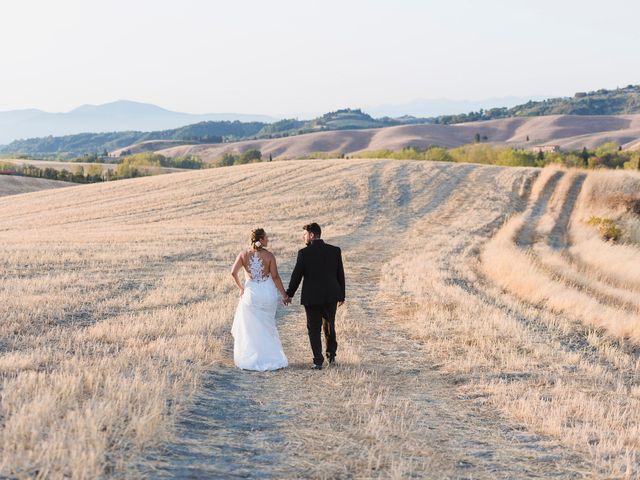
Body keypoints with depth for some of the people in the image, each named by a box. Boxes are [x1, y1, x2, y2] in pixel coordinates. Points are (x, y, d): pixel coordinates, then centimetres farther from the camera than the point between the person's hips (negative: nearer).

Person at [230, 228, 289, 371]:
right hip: (268, 293, -1)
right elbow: (275, 277, -9)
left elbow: (234, 272, -12)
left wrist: (241, 287, 2)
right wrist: (284, 294, -2)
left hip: (250, 293, 1)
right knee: (267, 327, 14)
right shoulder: (269, 256, -9)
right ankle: (270, 358, 16)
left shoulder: (244, 255, -4)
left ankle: (249, 359, 12)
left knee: (249, 328, 12)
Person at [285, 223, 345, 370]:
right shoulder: (335, 251, 0)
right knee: (329, 326, 22)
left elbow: (296, 275, -6)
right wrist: (341, 295, 14)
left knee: (314, 329, 5)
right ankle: (331, 355, 30)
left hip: (311, 297, -3)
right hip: (331, 297, 3)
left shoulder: (304, 253, -11)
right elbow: (340, 275, 4)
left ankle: (318, 361, 1)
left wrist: (289, 294, 6)